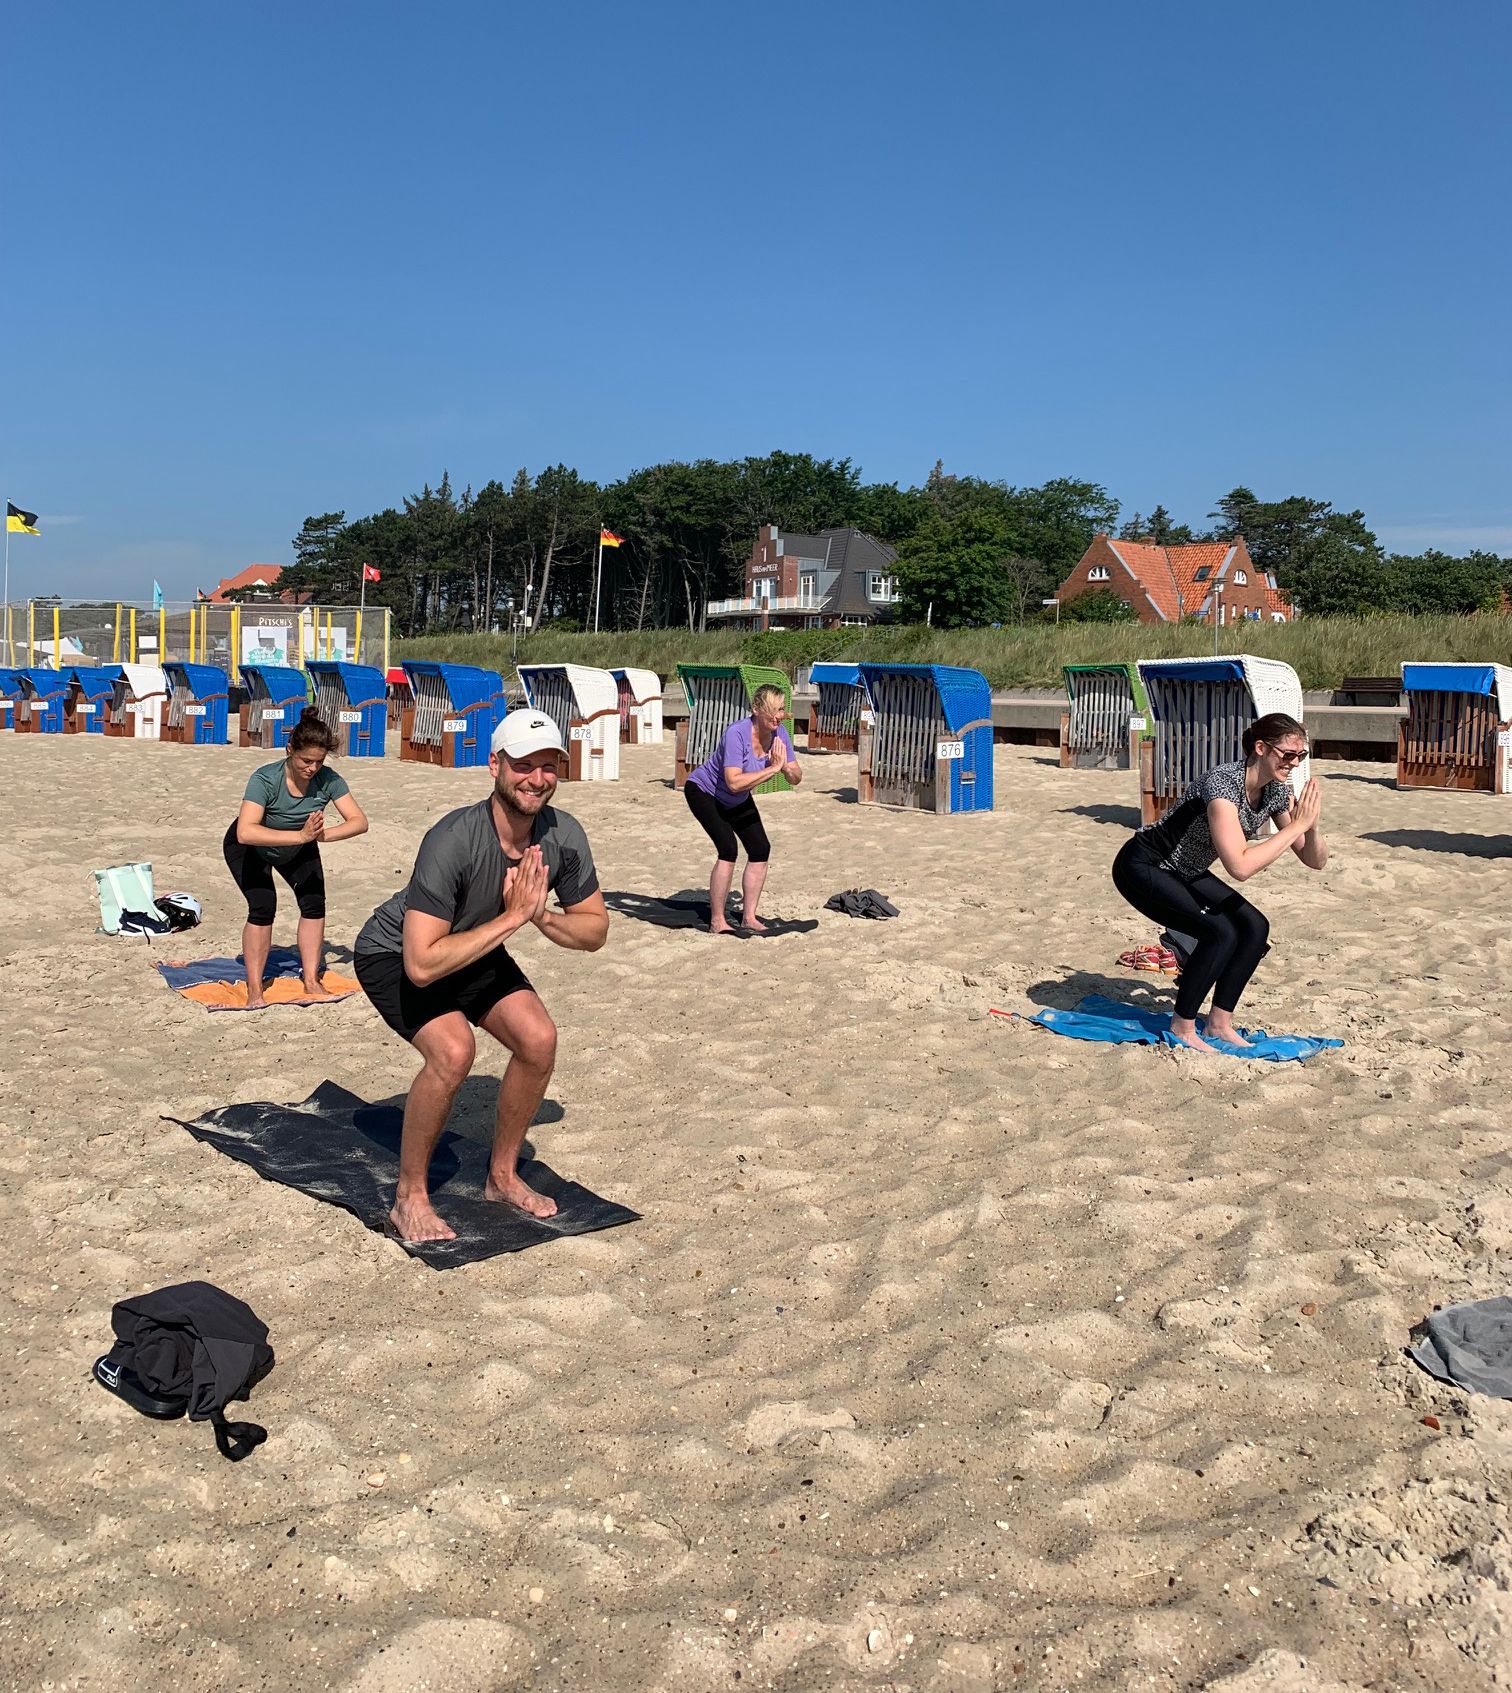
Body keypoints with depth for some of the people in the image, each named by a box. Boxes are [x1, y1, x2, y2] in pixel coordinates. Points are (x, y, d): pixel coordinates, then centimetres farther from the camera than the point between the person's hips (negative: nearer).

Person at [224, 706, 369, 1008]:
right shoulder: (265, 779, -38)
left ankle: (311, 981, 4)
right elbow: (245, 832, -50)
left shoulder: (328, 780, -27)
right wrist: (302, 835, -55)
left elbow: (359, 822, -29)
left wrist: (322, 835, -47)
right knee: (263, 905, -20)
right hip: (249, 849, -4)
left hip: (297, 849, 4)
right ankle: (254, 990, -10)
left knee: (314, 902, -9)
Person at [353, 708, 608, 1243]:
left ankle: (501, 1176, 12)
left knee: (539, 1039, -11)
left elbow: (595, 931, -8)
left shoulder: (564, 836, -19)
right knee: (453, 1050, -29)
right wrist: (512, 918, -38)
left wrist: (541, 916, -27)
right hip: (395, 954, -6)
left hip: (473, 947, 6)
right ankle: (410, 1199, -8)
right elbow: (422, 964, -40)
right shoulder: (453, 841, -37)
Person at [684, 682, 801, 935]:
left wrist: (786, 768, -33)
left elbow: (797, 778, -11)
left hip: (738, 801, 7)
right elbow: (734, 782, -43)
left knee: (760, 850, -1)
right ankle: (717, 922, -15)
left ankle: (749, 917, 11)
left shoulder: (779, 734, -14)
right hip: (703, 792, -7)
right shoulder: (737, 734, -34)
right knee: (728, 848, -23)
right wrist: (773, 769, -40)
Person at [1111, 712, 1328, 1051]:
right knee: (1220, 932, -23)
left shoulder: (1277, 792, -7)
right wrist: (1296, 825, -33)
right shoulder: (1223, 784, -31)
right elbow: (1240, 866, -40)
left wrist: (1311, 826, -23)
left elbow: (1316, 861, -2)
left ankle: (1219, 1023, 7)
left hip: (1185, 872, 8)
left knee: (1255, 928, -6)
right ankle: (1182, 1026, -6)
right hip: (1141, 868, -8)